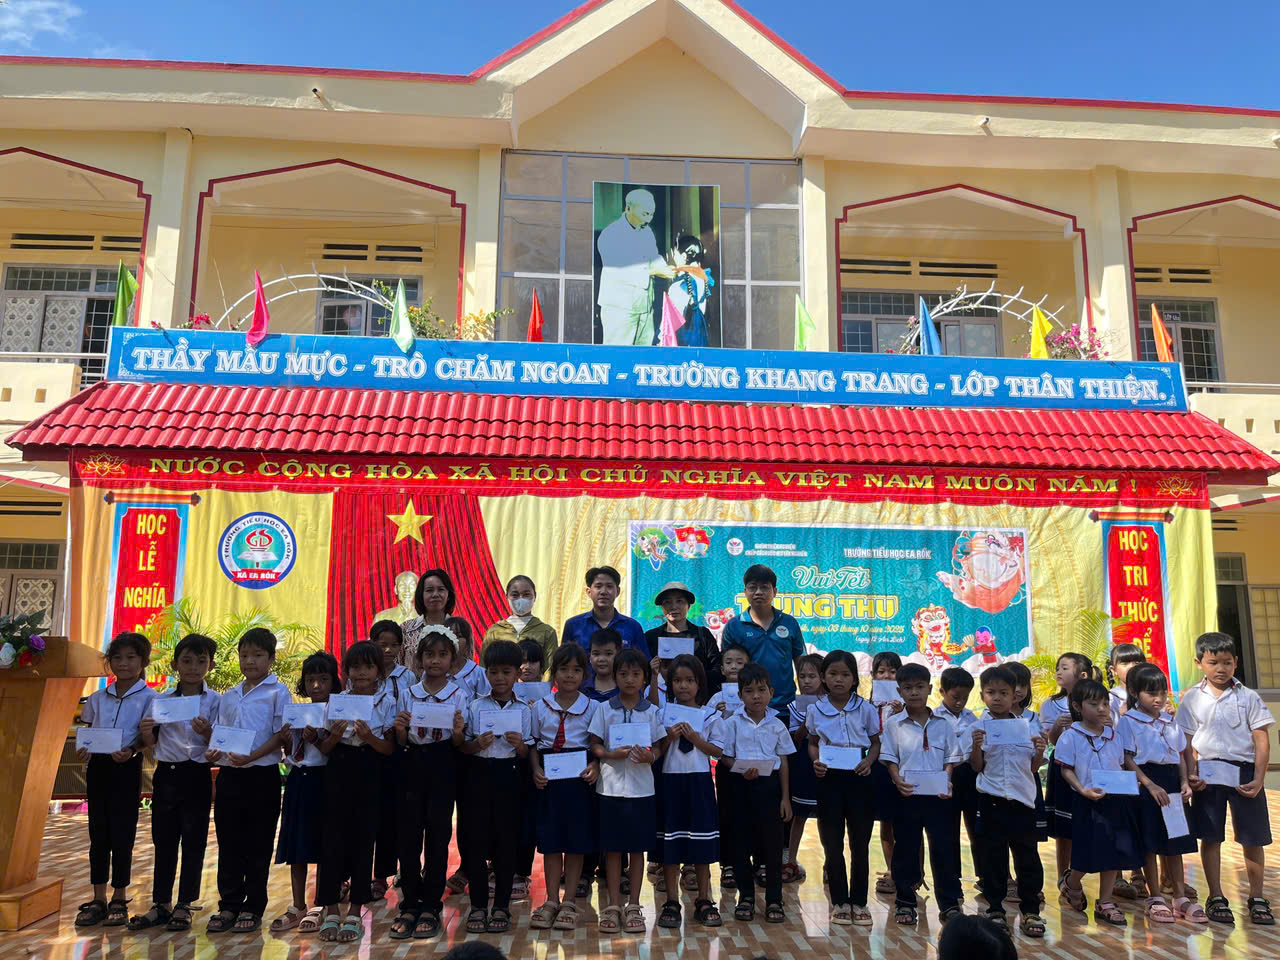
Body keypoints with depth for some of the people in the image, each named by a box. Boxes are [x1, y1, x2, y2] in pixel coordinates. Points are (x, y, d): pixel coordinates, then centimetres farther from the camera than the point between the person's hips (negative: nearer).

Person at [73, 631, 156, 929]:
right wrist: (83, 749, -5)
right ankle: (98, 899, 18)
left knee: (122, 832, 1)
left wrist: (131, 751, -22)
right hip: (98, 766, 4)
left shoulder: (149, 698, -4)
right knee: (98, 832, 8)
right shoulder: (97, 698, 10)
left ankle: (119, 900, 13)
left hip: (127, 767, -4)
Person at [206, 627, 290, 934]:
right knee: (229, 843, 9)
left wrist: (252, 756, -22)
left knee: (258, 845, 3)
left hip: (262, 774, -5)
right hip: (229, 774, 5)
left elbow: (280, 735, -10)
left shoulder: (278, 692, -4)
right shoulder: (229, 696, 14)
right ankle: (229, 905, 20)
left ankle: (253, 907, 14)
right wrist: (214, 752, -5)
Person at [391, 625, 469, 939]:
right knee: (409, 833, 4)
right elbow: (402, 743, 8)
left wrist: (458, 733, -23)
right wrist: (400, 730, -13)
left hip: (443, 768, -2)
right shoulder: (409, 693, 5)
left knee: (437, 835, 3)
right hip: (413, 764, 2)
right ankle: (410, 904, 17)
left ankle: (431, 906, 15)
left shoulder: (459, 695, -2)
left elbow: (458, 745, -1)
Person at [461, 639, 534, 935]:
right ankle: (478, 905, 15)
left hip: (509, 776, 0)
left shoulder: (523, 710, 3)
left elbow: (527, 753, 5)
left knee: (506, 840, 4)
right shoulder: (475, 707, 3)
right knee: (477, 839, 2)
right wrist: (477, 744, -16)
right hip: (480, 774, 0)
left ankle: (501, 907, 15)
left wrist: (519, 745, -16)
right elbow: (463, 747, 4)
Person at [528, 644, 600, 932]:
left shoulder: (592, 707, 0)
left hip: (579, 777, -1)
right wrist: (536, 770, -8)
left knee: (576, 840, 5)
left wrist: (594, 766, -16)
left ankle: (569, 902, 18)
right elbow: (533, 744, 6)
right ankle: (551, 901, 19)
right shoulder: (541, 706, 3)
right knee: (550, 840, 7)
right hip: (549, 777, 1)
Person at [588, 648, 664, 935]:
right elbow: (595, 745, 1)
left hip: (641, 787, 1)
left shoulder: (651, 711, 2)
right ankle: (613, 905, 17)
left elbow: (658, 747, 4)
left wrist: (650, 756, -18)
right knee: (612, 847, 6)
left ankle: (633, 906, 19)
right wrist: (612, 755, -18)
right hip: (611, 786, 0)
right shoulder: (604, 709, 0)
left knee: (637, 847, 7)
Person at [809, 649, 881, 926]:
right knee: (832, 844, 6)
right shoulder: (815, 710, 0)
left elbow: (876, 742, 7)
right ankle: (840, 902, 19)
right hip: (829, 778, 1)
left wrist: (869, 762, -11)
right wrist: (816, 762, -8)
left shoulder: (865, 709, -2)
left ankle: (859, 902, 20)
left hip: (858, 778, 0)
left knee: (860, 843, 7)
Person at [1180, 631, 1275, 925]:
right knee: (1210, 837, 6)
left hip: (1244, 771, 0)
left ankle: (1256, 898, 22)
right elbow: (1187, 742, 3)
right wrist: (1192, 775, -7)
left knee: (1252, 838, 5)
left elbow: (1262, 741, -1)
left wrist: (1258, 779, -8)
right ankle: (1216, 898, 18)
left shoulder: (1248, 697, 0)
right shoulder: (1192, 698, 2)